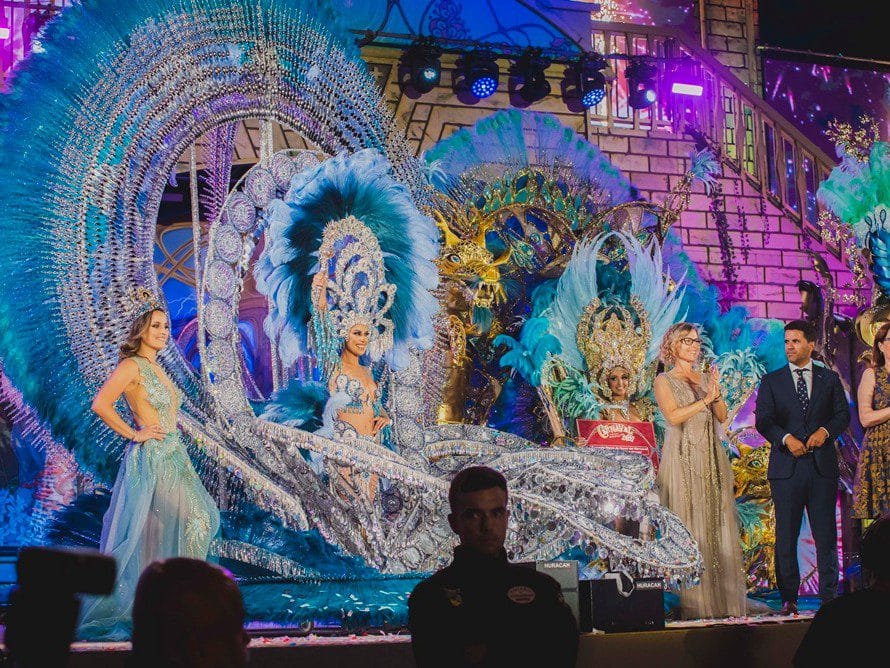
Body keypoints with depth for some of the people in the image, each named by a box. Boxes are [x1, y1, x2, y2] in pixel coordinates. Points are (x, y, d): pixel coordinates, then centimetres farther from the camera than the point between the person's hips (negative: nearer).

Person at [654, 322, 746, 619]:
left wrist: (717, 393, -9)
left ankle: (721, 600, 2)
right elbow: (673, 416, -12)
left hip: (711, 457, 5)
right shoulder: (664, 381, 3)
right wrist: (705, 399, -13)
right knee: (689, 526, -7)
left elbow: (722, 416, 8)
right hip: (683, 458, -5)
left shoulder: (706, 378, 16)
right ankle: (693, 603, -6)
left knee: (717, 523, 1)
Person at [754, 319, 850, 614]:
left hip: (822, 465, 1)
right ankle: (788, 598, 5)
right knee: (786, 534, 0)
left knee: (826, 533, 3)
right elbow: (762, 420, -1)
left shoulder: (829, 378, 12)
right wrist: (786, 438, -17)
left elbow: (843, 414, 8)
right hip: (786, 466, -1)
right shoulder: (771, 381, 8)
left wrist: (825, 430, -12)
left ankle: (829, 595, 10)